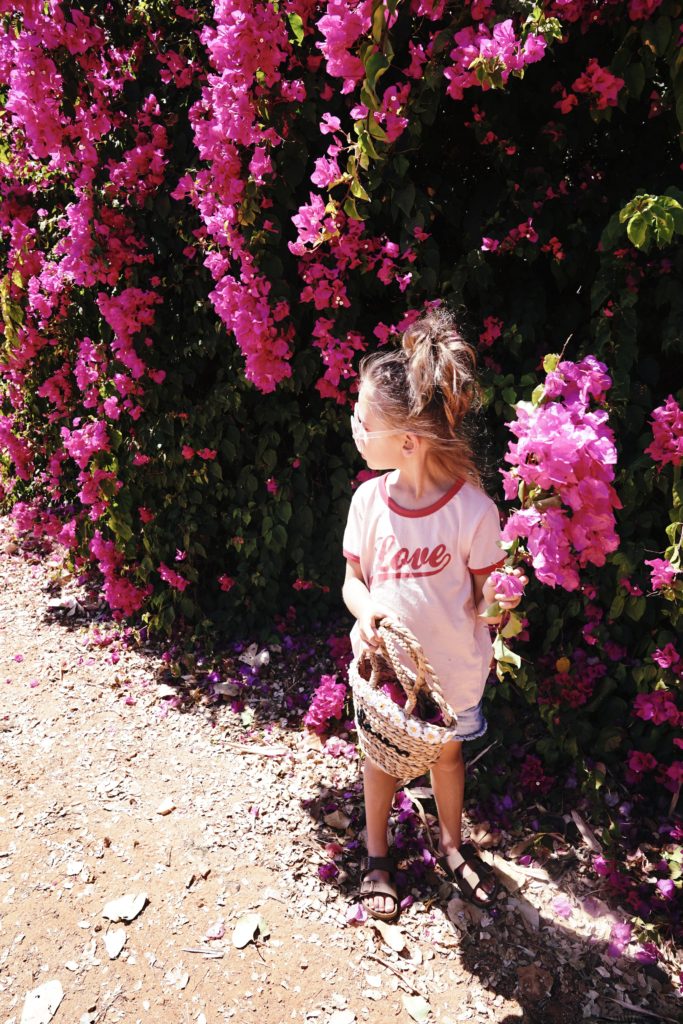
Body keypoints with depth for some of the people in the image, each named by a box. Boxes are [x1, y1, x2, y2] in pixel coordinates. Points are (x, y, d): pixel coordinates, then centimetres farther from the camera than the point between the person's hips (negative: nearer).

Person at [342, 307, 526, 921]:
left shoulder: (473, 509, -24)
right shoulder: (369, 500, -16)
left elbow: (483, 596, -12)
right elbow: (353, 579, -4)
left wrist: (494, 604, -34)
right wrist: (364, 609, -25)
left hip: (453, 668, -1)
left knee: (447, 754, 24)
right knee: (382, 756, 22)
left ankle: (452, 846, 54)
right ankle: (377, 857, 50)